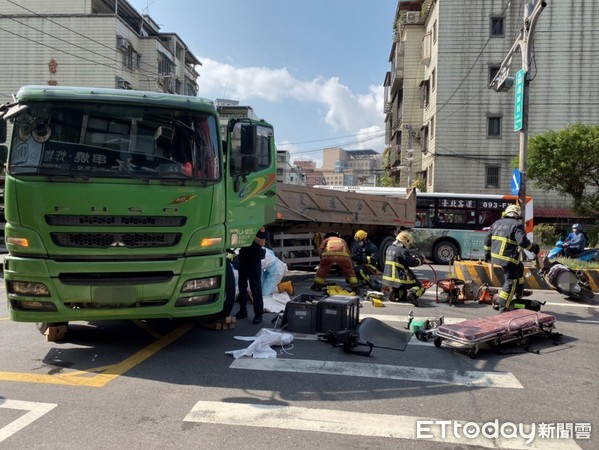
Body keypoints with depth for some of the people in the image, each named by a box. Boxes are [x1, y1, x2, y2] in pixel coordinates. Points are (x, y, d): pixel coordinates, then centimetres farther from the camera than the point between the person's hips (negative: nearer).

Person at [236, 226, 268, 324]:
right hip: (243, 256, 6)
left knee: (255, 287, -3)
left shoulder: (260, 224, -7)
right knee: (242, 284, 11)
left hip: (254, 258, -6)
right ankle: (242, 311, 23)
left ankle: (258, 314, 4)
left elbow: (262, 242, -13)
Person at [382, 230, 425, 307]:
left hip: (389, 278, 8)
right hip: (401, 279, -8)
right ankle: (412, 294, -26)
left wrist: (413, 257, 15)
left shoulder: (389, 248, 10)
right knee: (420, 287, 4)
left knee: (402, 291, 29)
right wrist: (420, 259, 4)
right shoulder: (403, 251, -16)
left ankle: (395, 293, -2)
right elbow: (412, 263, -14)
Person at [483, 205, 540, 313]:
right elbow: (522, 241, -19)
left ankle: (519, 293, 41)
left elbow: (487, 239, 16)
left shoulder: (497, 223, 14)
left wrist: (487, 254, 25)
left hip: (496, 256, 8)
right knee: (511, 281, 1)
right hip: (508, 258, -8)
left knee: (519, 268, 30)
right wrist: (534, 248, -3)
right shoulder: (517, 225, -8)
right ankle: (503, 307, 1)